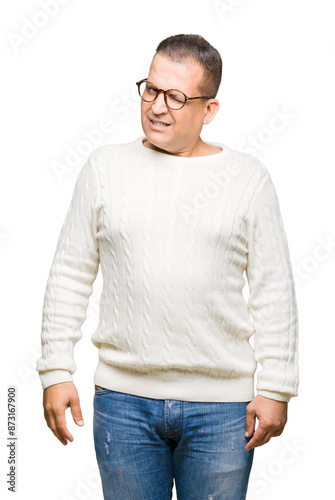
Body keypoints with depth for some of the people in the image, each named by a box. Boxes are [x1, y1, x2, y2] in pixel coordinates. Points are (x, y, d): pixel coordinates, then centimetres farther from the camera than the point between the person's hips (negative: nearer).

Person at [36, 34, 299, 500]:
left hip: (222, 406, 0)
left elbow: (274, 290, 2)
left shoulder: (248, 177, 1)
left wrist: (275, 389, -1)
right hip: (124, 399, 1)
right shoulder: (105, 167, 3)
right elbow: (70, 274, 6)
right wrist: (56, 370, 1)